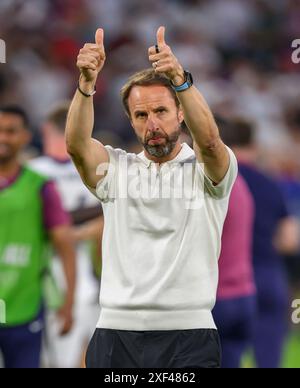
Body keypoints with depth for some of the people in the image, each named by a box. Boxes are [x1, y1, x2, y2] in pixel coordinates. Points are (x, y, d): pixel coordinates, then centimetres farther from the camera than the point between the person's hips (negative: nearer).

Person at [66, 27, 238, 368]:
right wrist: (86, 83, -28)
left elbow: (209, 140, -19)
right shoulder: (115, 168, 11)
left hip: (188, 334, -2)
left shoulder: (208, 169, 4)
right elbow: (76, 144, -9)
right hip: (116, 332, 2)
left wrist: (180, 79, -36)